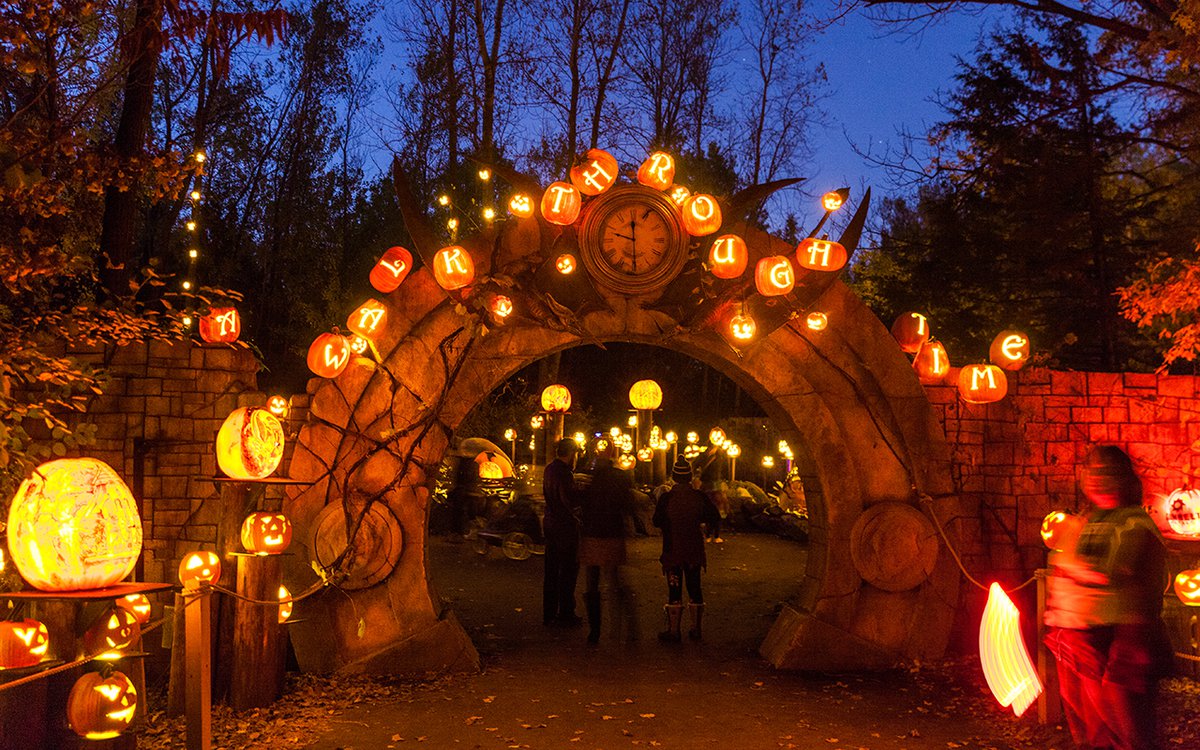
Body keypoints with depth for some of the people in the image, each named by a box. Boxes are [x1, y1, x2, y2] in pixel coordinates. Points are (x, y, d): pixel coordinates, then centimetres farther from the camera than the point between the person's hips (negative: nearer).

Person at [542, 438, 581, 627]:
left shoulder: (550, 469, 8)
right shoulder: (564, 473, -21)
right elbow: (572, 502, -26)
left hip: (550, 522, 9)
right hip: (566, 526, -9)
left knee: (551, 568, 15)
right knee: (569, 569, 2)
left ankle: (549, 613, 22)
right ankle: (566, 614, 8)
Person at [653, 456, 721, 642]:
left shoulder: (666, 498, -14)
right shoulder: (700, 497, -7)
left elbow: (657, 522, -5)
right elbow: (715, 518, 0)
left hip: (672, 550, -3)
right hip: (694, 550, 3)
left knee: (674, 590, 4)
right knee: (694, 588, 14)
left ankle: (674, 631, 8)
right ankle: (696, 629, 20)